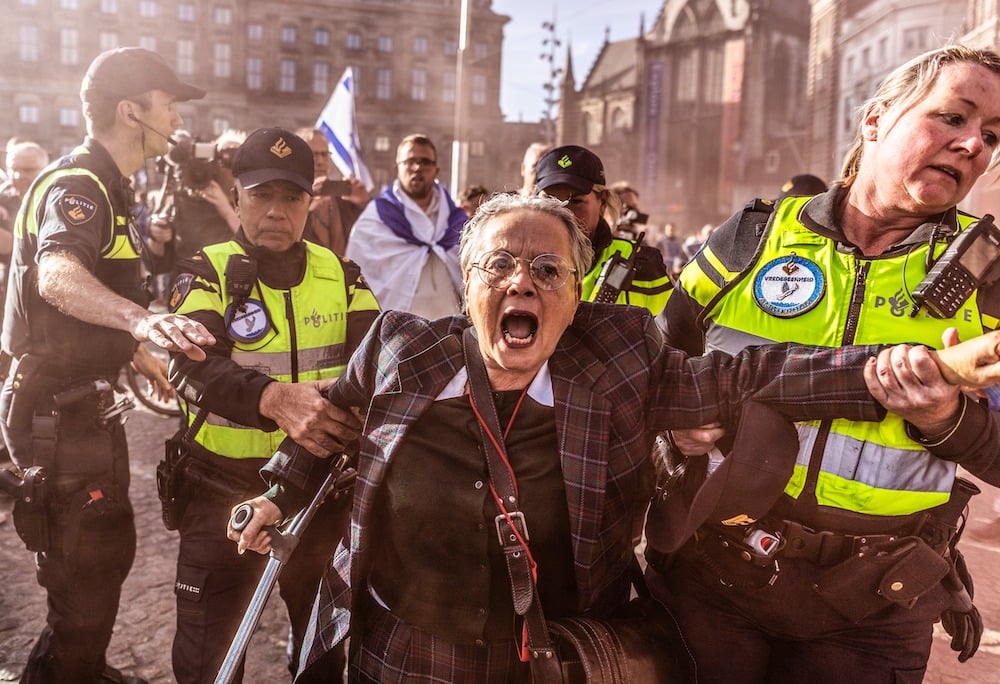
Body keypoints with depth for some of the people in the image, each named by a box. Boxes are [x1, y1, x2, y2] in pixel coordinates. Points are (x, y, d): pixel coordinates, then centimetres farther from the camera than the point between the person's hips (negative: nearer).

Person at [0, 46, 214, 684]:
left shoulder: (106, 188, 13)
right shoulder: (75, 185, -19)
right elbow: (57, 276, -42)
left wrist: (135, 352, 31)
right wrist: (139, 319, -60)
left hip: (84, 403, 10)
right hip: (58, 411, -10)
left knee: (108, 552, 23)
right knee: (87, 573, -1)